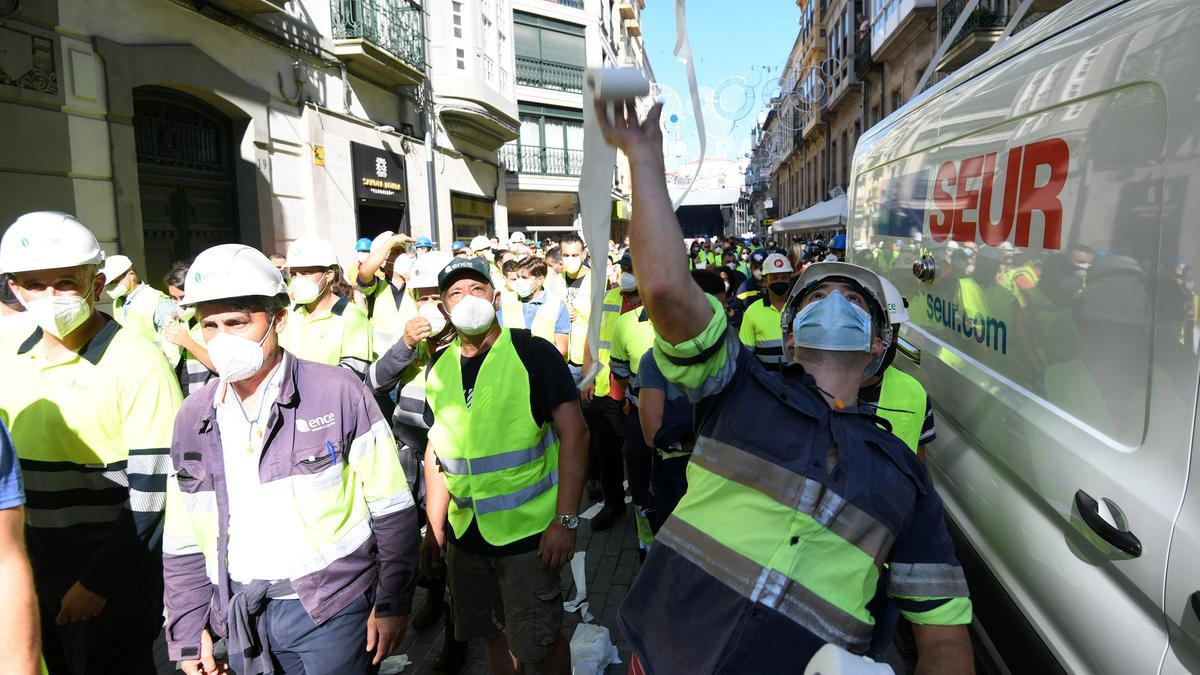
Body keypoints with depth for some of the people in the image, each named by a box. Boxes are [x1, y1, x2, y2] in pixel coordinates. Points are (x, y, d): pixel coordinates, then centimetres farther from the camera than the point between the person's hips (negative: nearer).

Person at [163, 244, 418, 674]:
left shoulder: (337, 392, -12)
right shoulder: (194, 416, 3)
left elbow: (391, 510, -9)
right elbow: (182, 541, 10)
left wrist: (392, 604, -8)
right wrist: (187, 630, 7)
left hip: (333, 607, -4)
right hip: (242, 618, 4)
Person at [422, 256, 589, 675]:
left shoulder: (533, 353, -12)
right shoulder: (440, 367, 4)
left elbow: (574, 434, -15)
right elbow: (437, 450, 11)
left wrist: (566, 520, -20)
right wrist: (435, 528, 9)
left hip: (529, 530, -5)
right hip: (465, 533, 5)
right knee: (492, 632, 19)